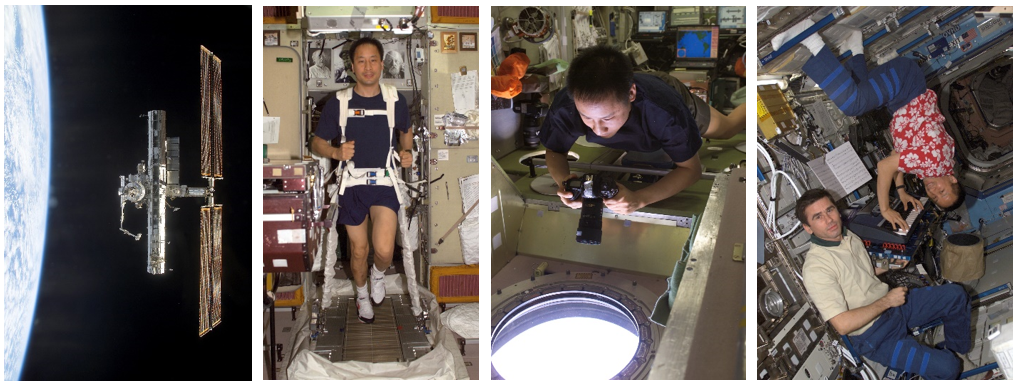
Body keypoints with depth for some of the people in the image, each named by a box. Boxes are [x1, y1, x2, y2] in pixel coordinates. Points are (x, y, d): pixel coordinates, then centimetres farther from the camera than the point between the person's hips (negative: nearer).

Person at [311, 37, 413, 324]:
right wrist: (336, 152, -19)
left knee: (384, 250, -16)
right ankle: (362, 295, 40)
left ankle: (379, 274, 20)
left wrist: (406, 152, -2)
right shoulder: (338, 103, -7)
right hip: (352, 185, 0)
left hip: (384, 183, 0)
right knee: (359, 250, 12)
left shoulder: (395, 101, -3)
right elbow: (317, 142, 2)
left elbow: (405, 131, 18)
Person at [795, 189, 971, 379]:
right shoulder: (815, 268, -26)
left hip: (893, 303, 8)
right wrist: (886, 301, -22)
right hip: (873, 335, -8)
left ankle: (957, 349, 27)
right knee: (946, 367, -21)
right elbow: (842, 324, -30)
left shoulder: (848, 236, 2)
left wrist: (888, 266, 7)